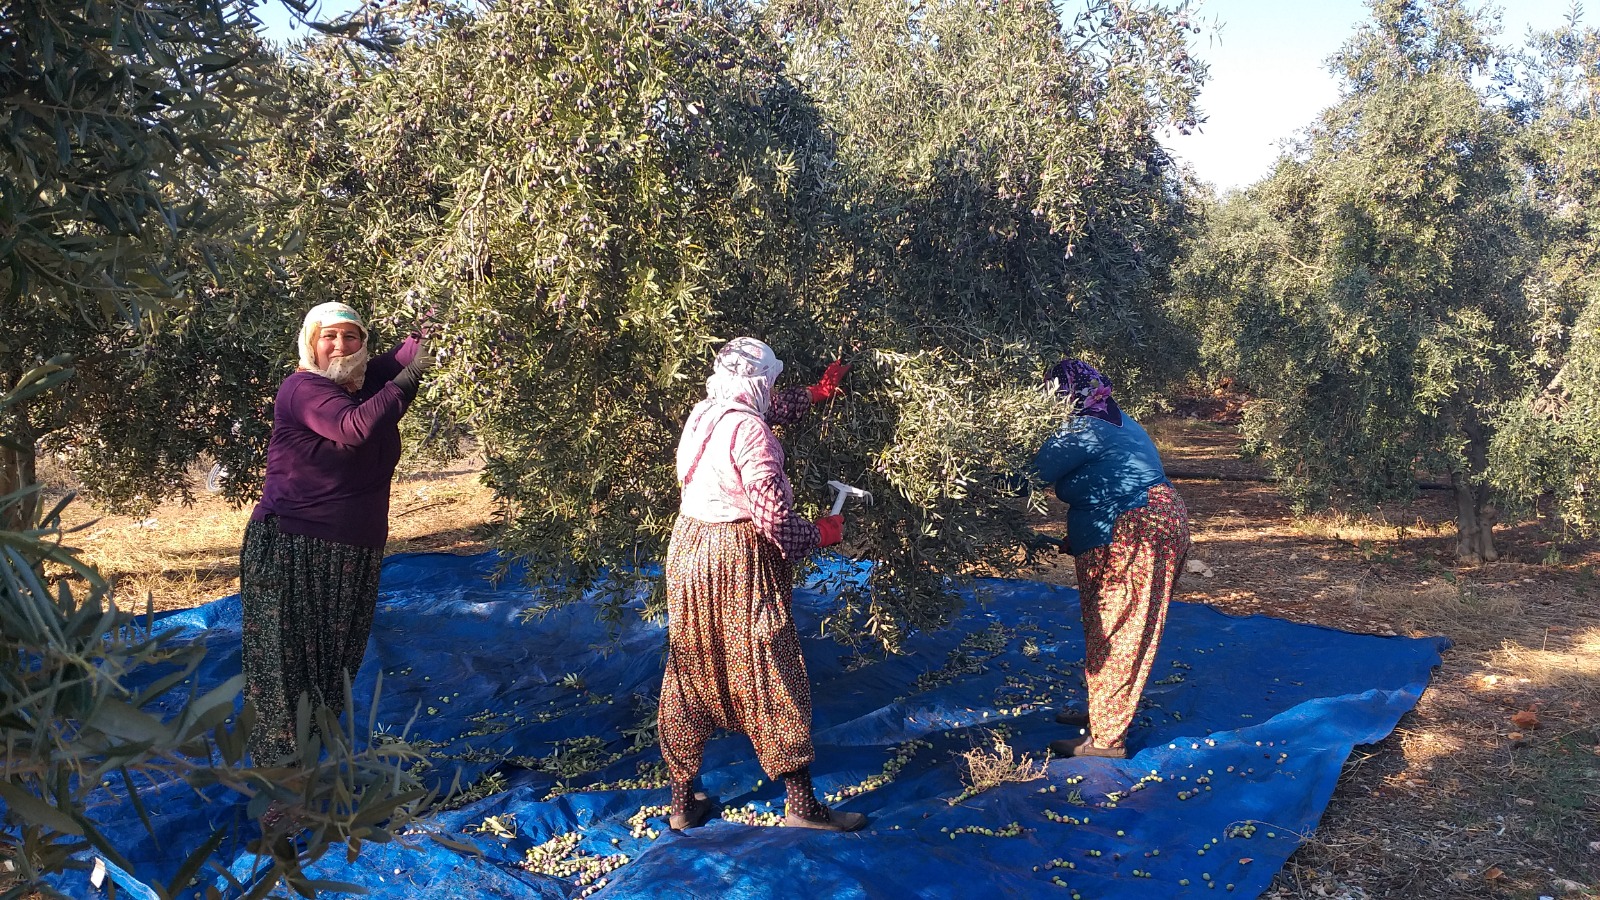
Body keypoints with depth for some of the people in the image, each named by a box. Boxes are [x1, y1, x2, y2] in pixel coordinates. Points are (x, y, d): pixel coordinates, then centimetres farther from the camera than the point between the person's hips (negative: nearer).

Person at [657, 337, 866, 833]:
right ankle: (800, 802, 13)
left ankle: (683, 800, 24)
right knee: (771, 679, 3)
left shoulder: (703, 414, 7)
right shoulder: (750, 431, -18)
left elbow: (773, 410, 27)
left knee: (688, 675, 14)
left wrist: (815, 393, 39)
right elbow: (773, 517, -22)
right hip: (738, 560, -8)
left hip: (689, 548, 8)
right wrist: (821, 534, -5)